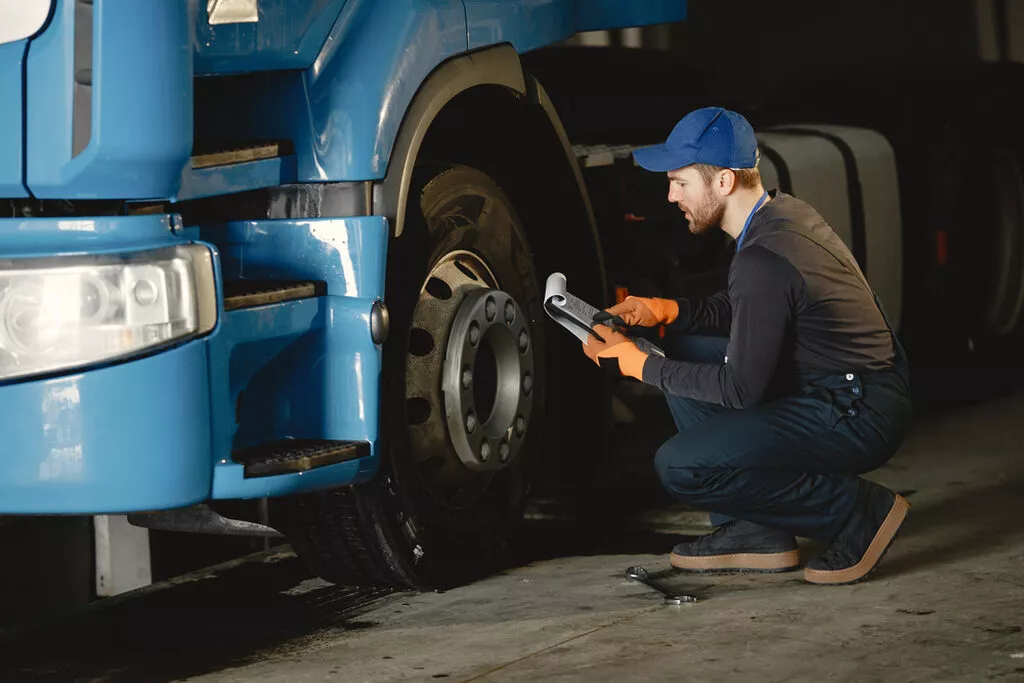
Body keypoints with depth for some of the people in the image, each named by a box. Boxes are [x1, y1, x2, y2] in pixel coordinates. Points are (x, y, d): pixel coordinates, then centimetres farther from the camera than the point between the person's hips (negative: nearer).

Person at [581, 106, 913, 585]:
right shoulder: (783, 212, 6)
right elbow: (743, 312, 22)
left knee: (680, 468, -17)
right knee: (684, 352, 14)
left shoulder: (763, 261, -24)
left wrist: (639, 364, -9)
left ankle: (859, 512, -6)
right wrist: (665, 310, 7)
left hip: (860, 418, -10)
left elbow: (740, 389, -19)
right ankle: (754, 533, 12)